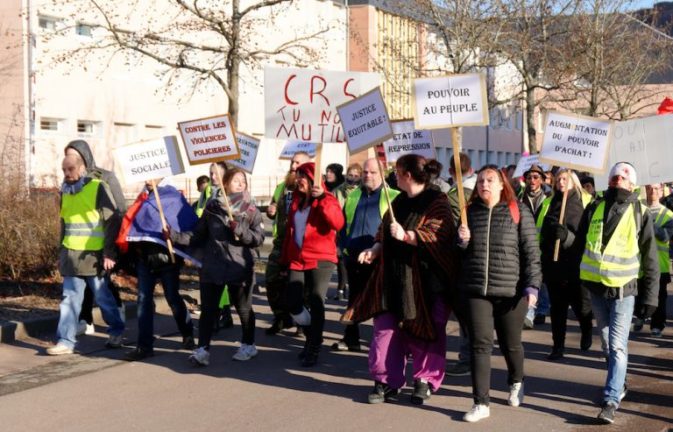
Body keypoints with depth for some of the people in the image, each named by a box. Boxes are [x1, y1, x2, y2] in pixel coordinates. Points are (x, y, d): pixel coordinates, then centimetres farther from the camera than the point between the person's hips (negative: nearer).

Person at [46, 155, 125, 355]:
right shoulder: (65, 192, 12)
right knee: (70, 298, 2)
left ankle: (116, 331, 25)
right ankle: (66, 341, 4)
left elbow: (112, 222, -10)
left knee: (103, 297, 7)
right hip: (71, 255, 5)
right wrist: (61, 252, 17)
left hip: (94, 255, -5)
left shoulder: (97, 188, -8)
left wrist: (109, 253, -15)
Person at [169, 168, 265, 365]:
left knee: (243, 308, 12)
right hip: (212, 266, 1)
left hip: (239, 267, -1)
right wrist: (175, 236, -4)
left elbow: (259, 238, -7)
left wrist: (240, 230, -21)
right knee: (208, 308, -2)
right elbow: (198, 236, 7)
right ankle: (203, 349, -1)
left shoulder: (251, 211, 0)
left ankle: (248, 345, 28)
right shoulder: (211, 208, 5)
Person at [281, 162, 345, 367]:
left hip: (321, 259, -6)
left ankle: (314, 348, 7)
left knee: (315, 302, -6)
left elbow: (338, 223, -26)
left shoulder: (326, 200, -6)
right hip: (298, 260, 6)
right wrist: (285, 259, 16)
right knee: (293, 303, 3)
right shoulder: (296, 201, 13)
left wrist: (322, 198, -31)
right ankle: (312, 337, 28)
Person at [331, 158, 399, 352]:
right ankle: (350, 339, 22)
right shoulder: (352, 196, 14)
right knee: (354, 298, 13)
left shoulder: (393, 197, -1)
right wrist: (345, 244, 6)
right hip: (353, 257, 5)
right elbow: (343, 222, 17)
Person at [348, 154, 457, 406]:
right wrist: (375, 250, 7)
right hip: (394, 277, 6)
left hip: (425, 279, -6)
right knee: (386, 328, 2)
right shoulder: (399, 201, 16)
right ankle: (386, 381, 9)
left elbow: (437, 237, -19)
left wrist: (406, 236, -23)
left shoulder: (437, 202, -6)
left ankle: (425, 381, 15)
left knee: (425, 331, 1)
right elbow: (386, 234, 24)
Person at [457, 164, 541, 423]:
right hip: (475, 290, 2)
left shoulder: (518, 211, -1)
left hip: (510, 291, -2)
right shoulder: (470, 212, 8)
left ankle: (516, 382, 42)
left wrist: (532, 285, -11)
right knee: (480, 345, -3)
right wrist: (462, 241, -6)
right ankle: (481, 403, 2)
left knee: (511, 344, 13)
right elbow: (460, 252, 17)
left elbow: (531, 252, -3)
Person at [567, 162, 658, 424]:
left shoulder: (640, 214, -4)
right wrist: (566, 237, -10)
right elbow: (582, 243, 13)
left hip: (623, 289, -4)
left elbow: (650, 260, -1)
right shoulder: (594, 208, 5)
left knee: (617, 346, -9)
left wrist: (650, 298, -5)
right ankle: (619, 383, 35)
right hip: (596, 287, 4)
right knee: (607, 344, 16)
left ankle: (611, 401, -10)